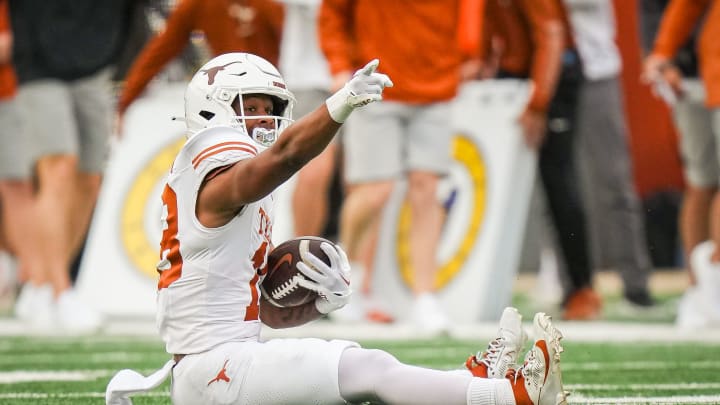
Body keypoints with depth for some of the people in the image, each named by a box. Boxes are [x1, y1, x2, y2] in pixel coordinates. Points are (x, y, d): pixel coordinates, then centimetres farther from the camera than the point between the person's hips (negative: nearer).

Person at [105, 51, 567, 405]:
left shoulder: (251, 204, 21)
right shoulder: (218, 184, -9)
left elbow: (271, 312, 22)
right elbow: (284, 154, -31)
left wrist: (322, 300, 2)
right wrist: (341, 105, -48)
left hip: (228, 361, 10)